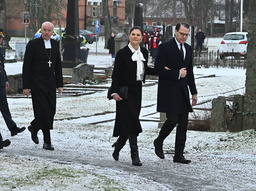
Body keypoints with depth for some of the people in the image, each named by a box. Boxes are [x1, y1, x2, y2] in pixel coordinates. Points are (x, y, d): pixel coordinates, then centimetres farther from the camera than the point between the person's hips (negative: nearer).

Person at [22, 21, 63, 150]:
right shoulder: (33, 44, -6)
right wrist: (26, 86, -9)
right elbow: (26, 66, -6)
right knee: (43, 110, -7)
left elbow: (58, 65, 15)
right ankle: (47, 141, -2)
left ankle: (34, 127, 29)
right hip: (37, 82, -5)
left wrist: (60, 84, 11)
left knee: (51, 111, 3)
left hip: (50, 82, 5)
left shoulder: (55, 44, 10)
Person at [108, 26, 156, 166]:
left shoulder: (144, 52, 8)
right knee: (131, 121, -10)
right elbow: (116, 74, -9)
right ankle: (134, 155, -9)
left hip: (137, 90, 6)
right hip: (125, 90, -6)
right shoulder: (122, 53, -9)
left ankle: (118, 145, 33)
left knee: (129, 122, 11)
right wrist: (114, 92, -18)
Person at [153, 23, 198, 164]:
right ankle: (159, 142, 15)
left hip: (183, 92, 6)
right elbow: (158, 69, -12)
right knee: (172, 120, -12)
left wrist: (194, 92, 17)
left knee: (183, 123, 3)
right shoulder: (165, 47, -6)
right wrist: (177, 74, -14)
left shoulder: (188, 49, 15)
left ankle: (179, 155, 8)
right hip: (169, 91, -6)